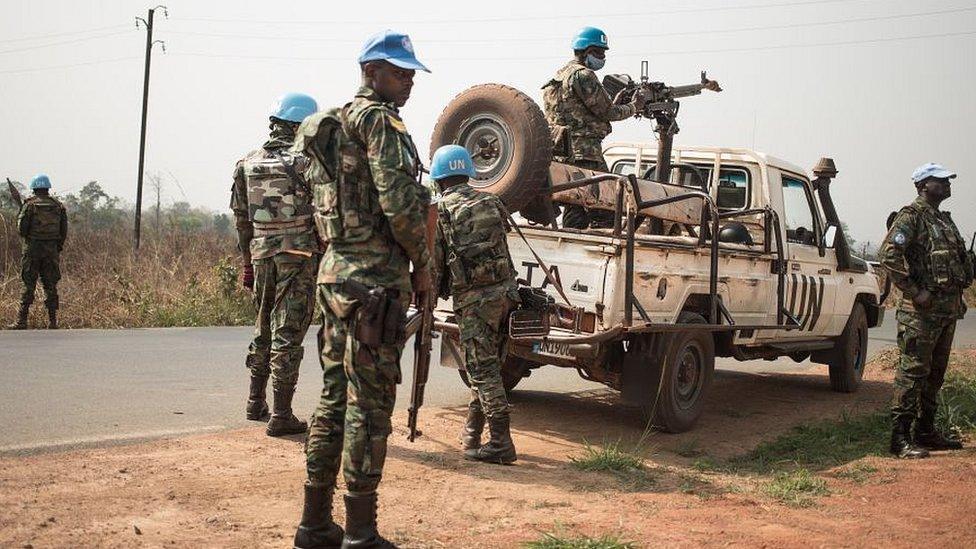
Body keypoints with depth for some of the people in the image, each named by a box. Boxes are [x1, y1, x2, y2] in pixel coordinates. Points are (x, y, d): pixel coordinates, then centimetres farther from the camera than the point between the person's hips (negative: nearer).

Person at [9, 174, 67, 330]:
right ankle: (53, 321, 5)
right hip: (52, 249, 3)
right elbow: (64, 230, 5)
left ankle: (21, 321, -1)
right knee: (50, 286, 7)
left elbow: (22, 228, -8)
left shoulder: (30, 205, -4)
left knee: (29, 285, 1)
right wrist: (59, 247, 16)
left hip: (33, 248, -2)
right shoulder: (58, 205, 5)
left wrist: (20, 216, 14)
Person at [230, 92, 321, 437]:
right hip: (298, 257, -6)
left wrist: (247, 262, 20)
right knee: (287, 335, -2)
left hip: (261, 257, 6)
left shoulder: (248, 164, 9)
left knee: (263, 331, 20)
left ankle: (256, 403, 28)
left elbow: (241, 219, 12)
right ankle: (281, 416, 0)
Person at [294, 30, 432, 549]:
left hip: (335, 272, 10)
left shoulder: (337, 122, 19)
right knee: (369, 406, -5)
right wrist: (422, 261, -6)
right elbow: (398, 201, -19)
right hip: (374, 278, -10)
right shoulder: (379, 119, -10)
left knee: (336, 397, 13)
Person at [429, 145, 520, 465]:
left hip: (473, 297, -6)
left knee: (483, 371, -3)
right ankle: (472, 435, 25)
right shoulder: (490, 203, 14)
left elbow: (433, 262, -4)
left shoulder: (440, 210, -3)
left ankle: (501, 444, -5)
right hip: (504, 292, 6)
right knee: (486, 367, 15)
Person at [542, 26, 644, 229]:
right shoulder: (583, 75, -10)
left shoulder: (561, 74, 21)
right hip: (584, 153, -10)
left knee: (575, 209, 11)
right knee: (604, 212, -9)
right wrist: (634, 106, 7)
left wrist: (620, 100, 15)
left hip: (561, 153, 10)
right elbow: (607, 112, -10)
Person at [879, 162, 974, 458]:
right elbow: (889, 255, -22)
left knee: (936, 372, 14)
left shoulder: (944, 219, 19)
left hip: (948, 308, 9)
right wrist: (914, 292, -21)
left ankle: (926, 431, 23)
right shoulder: (911, 216, -10)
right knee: (913, 371, -9)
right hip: (923, 309, -9)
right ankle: (900, 437, -7)